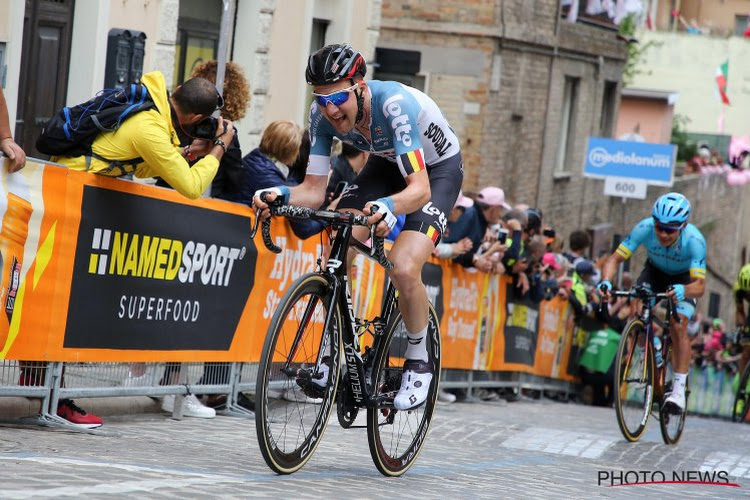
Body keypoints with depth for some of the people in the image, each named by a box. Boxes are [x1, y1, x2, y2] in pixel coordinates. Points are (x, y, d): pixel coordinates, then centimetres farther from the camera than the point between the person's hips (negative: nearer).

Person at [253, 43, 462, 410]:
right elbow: (314, 190, -18)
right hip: (387, 163, 5)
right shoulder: (323, 114, -22)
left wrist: (389, 207, -64)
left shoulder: (395, 104, -38)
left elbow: (420, 188, -43)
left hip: (437, 169, -5)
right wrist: (282, 195, -40)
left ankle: (418, 362, -2)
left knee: (403, 268, -26)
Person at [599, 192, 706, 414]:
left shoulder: (694, 240, -38)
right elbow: (615, 258, -30)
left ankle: (679, 389, -15)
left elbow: (700, 285, -43)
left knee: (678, 327, -21)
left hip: (684, 279, -3)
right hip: (655, 272, 3)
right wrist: (606, 281, -50)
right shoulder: (644, 228, -33)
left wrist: (683, 290, -66)